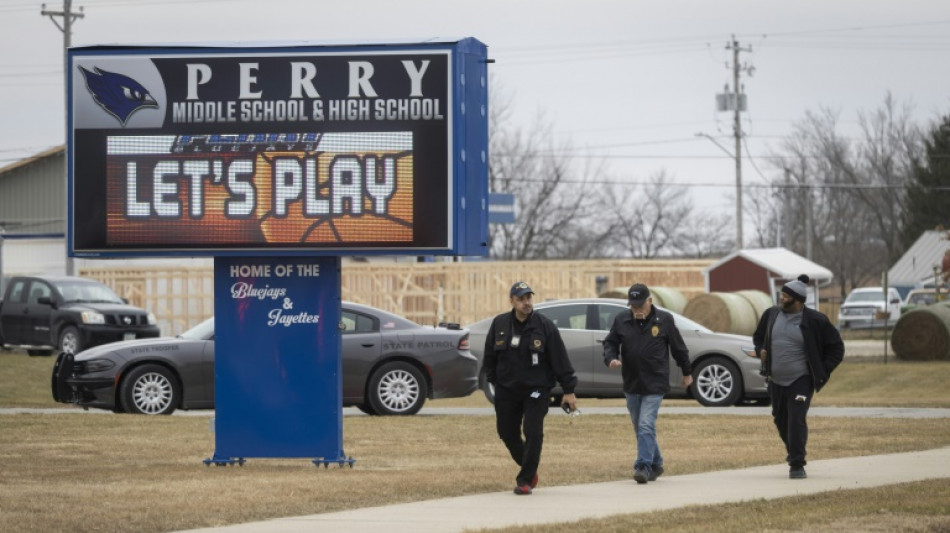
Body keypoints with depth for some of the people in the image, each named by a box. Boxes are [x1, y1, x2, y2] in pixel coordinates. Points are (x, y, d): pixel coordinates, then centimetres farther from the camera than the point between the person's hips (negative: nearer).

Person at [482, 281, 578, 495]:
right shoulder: (499, 324, 0)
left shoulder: (545, 326, -8)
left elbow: (560, 359, -6)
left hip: (536, 389, -4)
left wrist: (569, 390, -7)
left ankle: (525, 479, -2)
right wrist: (494, 380, 12)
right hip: (507, 390, 4)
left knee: (533, 433, -13)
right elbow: (490, 356, 13)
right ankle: (529, 468, 31)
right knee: (507, 433, 8)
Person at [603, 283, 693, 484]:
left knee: (646, 426, -15)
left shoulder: (664, 320, -3)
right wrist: (611, 358, -13)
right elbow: (609, 343, 10)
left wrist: (687, 372, 15)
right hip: (631, 384, 4)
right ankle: (656, 464, 27)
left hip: (655, 385, -4)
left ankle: (643, 466, -15)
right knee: (640, 428, 12)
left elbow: (679, 347, 7)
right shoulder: (621, 321, 2)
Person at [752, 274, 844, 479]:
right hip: (776, 381, 5)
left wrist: (823, 370, -5)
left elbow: (836, 347, 2)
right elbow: (758, 337, 25)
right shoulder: (771, 315, 6)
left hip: (801, 381, -5)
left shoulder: (815, 321, -7)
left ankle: (797, 465, -10)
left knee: (796, 421, -15)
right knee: (781, 421, 11)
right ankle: (794, 454, 34)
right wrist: (761, 350, 4)